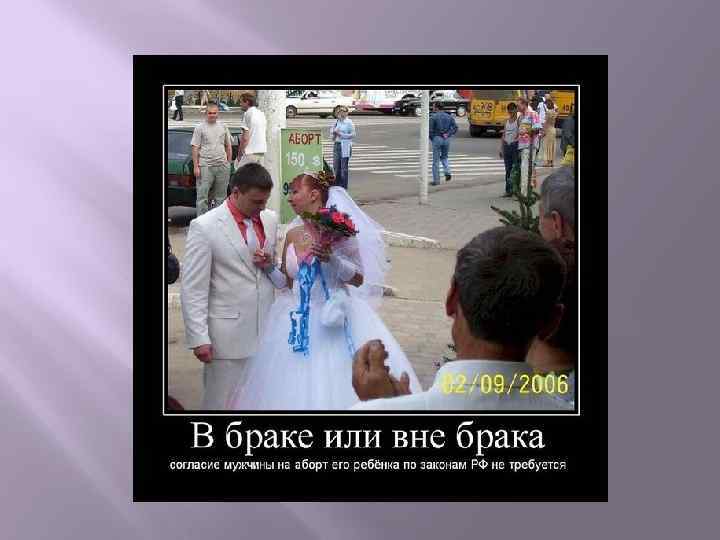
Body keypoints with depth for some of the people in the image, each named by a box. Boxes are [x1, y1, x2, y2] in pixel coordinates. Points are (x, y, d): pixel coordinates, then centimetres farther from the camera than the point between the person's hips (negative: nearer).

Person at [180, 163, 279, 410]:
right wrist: (199, 338, -12)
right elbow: (193, 290, -9)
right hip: (228, 333, -5)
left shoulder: (270, 219, 8)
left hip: (266, 329, 5)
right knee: (221, 401, 2)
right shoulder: (204, 227, -9)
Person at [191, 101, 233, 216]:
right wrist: (196, 166, -9)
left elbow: (228, 146, 18)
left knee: (220, 196, 10)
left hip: (222, 165, 4)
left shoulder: (223, 127, 12)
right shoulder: (200, 127, 0)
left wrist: (228, 163, 11)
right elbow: (195, 148, -3)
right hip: (205, 166, -4)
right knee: (202, 195, -5)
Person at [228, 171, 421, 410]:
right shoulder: (292, 235, 6)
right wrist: (269, 268, -3)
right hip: (298, 323, 5)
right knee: (297, 390, 7)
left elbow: (359, 279, -8)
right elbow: (287, 283, 14)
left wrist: (331, 259, -20)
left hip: (333, 320, -5)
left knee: (334, 385, -1)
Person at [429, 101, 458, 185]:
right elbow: (455, 128, 2)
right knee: (444, 157, 24)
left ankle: (436, 180, 5)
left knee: (436, 160, 3)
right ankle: (447, 173, 0)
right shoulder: (448, 116, 8)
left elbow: (430, 130, -12)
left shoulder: (433, 117, -8)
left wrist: (432, 139, 3)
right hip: (446, 140, 5)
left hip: (437, 138, -5)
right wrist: (448, 134, -4)